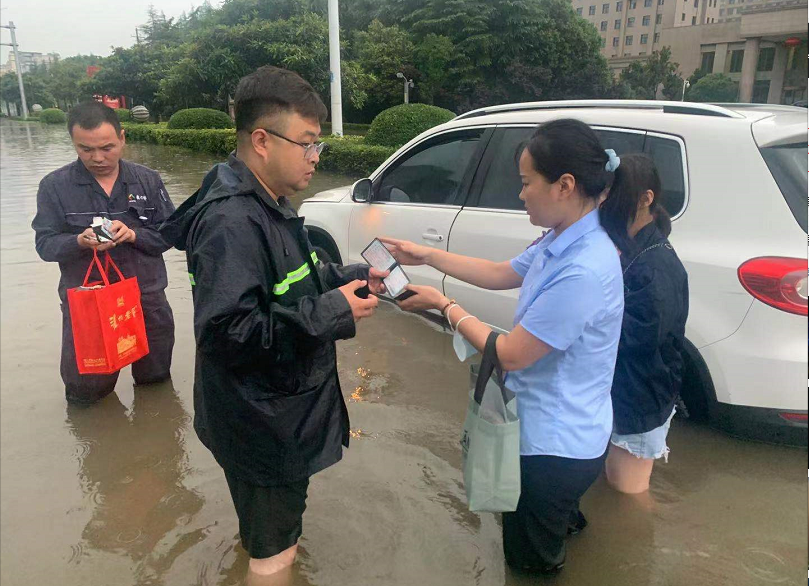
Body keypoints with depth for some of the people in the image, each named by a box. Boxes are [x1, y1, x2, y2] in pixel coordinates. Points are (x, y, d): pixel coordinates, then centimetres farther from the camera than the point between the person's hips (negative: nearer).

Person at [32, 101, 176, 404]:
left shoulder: (148, 180, 0)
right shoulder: (54, 186, -5)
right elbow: (45, 244, -6)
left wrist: (134, 235, -21)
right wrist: (80, 241, -27)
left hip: (147, 296, 2)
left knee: (155, 376, 19)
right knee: (84, 391, 10)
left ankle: (148, 375, 52)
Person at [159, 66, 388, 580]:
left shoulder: (270, 206, 6)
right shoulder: (231, 221, -28)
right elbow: (225, 330, -34)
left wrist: (353, 277, 1)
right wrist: (330, 313, -29)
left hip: (283, 409, 9)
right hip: (262, 428, -9)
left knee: (273, 523, 33)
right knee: (271, 553, 14)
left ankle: (276, 548, 57)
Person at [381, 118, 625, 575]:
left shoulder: (583, 272, -34)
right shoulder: (565, 242, -4)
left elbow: (509, 354, -26)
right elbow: (502, 273, 11)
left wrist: (444, 305, -13)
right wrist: (427, 256, 7)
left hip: (556, 445, -9)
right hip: (555, 430, 9)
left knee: (529, 559, 18)